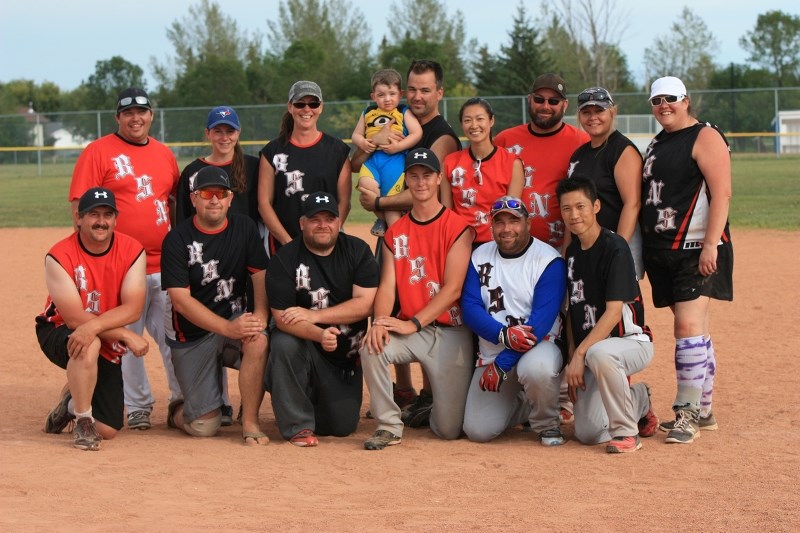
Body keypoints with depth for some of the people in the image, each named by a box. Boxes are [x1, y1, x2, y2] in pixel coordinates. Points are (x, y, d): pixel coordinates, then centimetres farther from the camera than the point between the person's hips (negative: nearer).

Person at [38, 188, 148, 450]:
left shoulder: (132, 251, -13)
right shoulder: (59, 256, -20)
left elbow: (133, 309, -23)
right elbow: (74, 318, -24)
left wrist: (94, 326, -40)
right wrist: (126, 335, -30)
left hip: (108, 348, 3)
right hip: (59, 333, -3)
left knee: (107, 430, -3)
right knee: (90, 344, -41)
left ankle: (74, 401, 31)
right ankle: (82, 422, -22)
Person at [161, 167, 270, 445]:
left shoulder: (244, 228, 2)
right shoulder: (177, 240, -11)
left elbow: (261, 275, 0)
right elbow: (180, 299, -18)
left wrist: (260, 314, -21)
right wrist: (228, 328, -28)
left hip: (236, 319, 3)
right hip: (192, 336, -2)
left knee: (258, 339, -35)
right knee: (205, 427, -8)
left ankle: (250, 422, -20)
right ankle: (177, 412, 30)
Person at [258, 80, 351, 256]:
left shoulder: (337, 150, 7)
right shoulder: (273, 151, 7)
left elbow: (344, 202, 4)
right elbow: (264, 203, 3)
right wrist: (289, 242, -8)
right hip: (283, 246, 0)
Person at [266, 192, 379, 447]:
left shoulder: (358, 251, -5)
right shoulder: (284, 259, -11)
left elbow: (365, 304, -15)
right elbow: (282, 318, -18)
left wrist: (314, 315, -23)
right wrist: (320, 335, -37)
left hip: (347, 354, 2)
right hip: (305, 345, -2)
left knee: (343, 426, -3)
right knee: (284, 343, -36)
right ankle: (298, 425, -18)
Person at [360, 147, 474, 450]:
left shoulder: (457, 227, -6)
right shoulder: (395, 233, 10)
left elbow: (453, 288, -12)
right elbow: (387, 285, 1)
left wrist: (413, 324, -20)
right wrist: (380, 321, -20)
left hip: (451, 332, -3)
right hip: (410, 329, 3)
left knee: (449, 430, -6)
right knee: (372, 346, -30)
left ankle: (446, 401, 33)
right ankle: (389, 425, -12)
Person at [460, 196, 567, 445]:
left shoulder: (549, 260, -11)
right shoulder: (480, 256, 4)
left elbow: (541, 321, -18)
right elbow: (470, 308, -4)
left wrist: (502, 364, -22)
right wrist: (504, 335, -23)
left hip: (538, 346, -4)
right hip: (492, 350, 5)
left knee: (536, 367, -41)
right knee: (477, 431, -7)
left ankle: (546, 424, -8)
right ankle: (522, 405, 26)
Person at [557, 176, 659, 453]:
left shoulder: (615, 248, -16)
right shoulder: (572, 251, 7)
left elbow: (613, 312, -22)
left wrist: (580, 353, -26)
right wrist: (572, 359, 5)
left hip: (632, 342, -7)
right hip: (588, 348, 7)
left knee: (598, 354, -43)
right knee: (587, 434, -6)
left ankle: (626, 431, -23)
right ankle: (638, 400, 25)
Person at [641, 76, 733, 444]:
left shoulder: (705, 137, -6)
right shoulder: (656, 145, 20)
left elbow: (721, 193, -14)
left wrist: (711, 244, -22)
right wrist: (644, 249, 18)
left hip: (696, 247, -8)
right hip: (661, 250, 8)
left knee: (689, 324, -15)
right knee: (694, 329, 11)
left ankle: (687, 412, -13)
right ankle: (703, 410, 14)